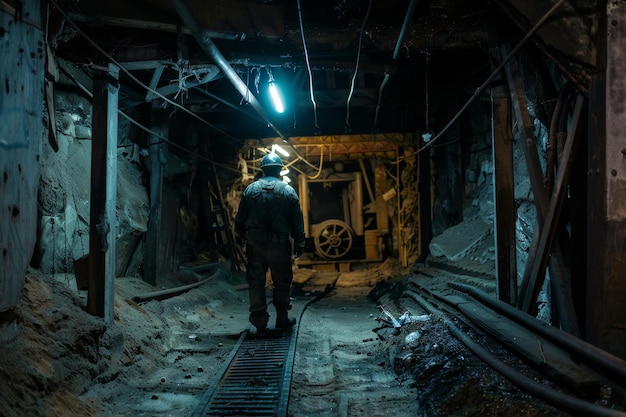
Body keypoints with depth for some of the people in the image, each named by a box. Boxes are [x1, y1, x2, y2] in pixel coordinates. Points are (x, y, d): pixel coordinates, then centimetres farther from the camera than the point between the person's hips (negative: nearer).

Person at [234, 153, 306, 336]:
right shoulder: (289, 192, -2)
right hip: (279, 245, -1)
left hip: (255, 243, 1)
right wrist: (299, 244, 7)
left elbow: (240, 218, 7)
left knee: (256, 281, 6)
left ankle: (260, 322, 4)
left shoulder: (251, 189, 2)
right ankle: (282, 319, 20)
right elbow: (297, 221, -1)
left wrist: (239, 236, 22)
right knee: (282, 282, 12)